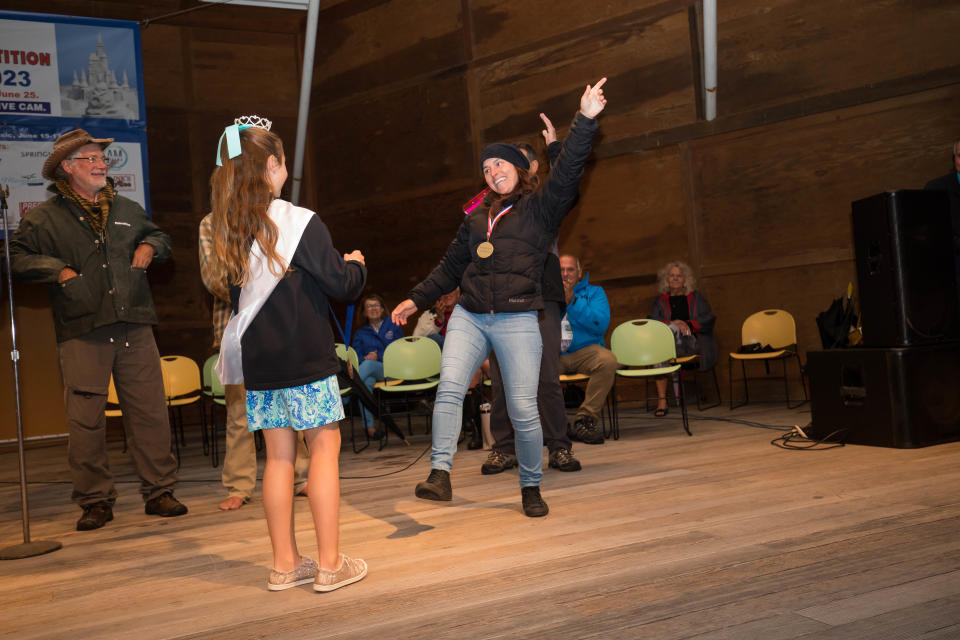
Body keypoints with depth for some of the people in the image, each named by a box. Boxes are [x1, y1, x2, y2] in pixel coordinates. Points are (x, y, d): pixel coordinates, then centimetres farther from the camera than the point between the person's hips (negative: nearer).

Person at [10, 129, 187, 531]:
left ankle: (159, 492, 12)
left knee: (150, 412, 2)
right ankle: (96, 501, 10)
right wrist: (57, 270, -8)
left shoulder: (127, 210, 18)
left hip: (134, 329, 3)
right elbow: (17, 257, 1)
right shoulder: (45, 219, 5)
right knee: (85, 419, -2)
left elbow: (158, 235, 34)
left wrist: (150, 247, 13)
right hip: (82, 333, -3)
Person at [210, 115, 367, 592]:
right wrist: (356, 265, 13)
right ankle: (330, 563, 2)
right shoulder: (299, 223, -12)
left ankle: (285, 563, 15)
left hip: (259, 357, 6)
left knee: (278, 454, 10)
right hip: (305, 356, -6)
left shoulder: (231, 230, 6)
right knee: (324, 447, 1)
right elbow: (341, 285, -9)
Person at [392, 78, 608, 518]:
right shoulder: (477, 216, 20)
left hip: (517, 320, -4)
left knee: (523, 408, -5)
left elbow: (568, 171, -11)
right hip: (468, 316, 4)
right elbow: (451, 265, 28)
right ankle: (440, 474, -22)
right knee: (449, 388, -18)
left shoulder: (541, 205, 5)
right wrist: (416, 299, 27)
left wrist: (585, 120, -22)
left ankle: (531, 487, 12)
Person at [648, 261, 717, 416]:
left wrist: (688, 325, -7)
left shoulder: (695, 297, 22)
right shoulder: (661, 301, 23)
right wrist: (674, 323, -12)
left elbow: (709, 319, 10)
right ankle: (661, 399, -39)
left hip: (692, 342, -1)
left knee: (672, 328, -36)